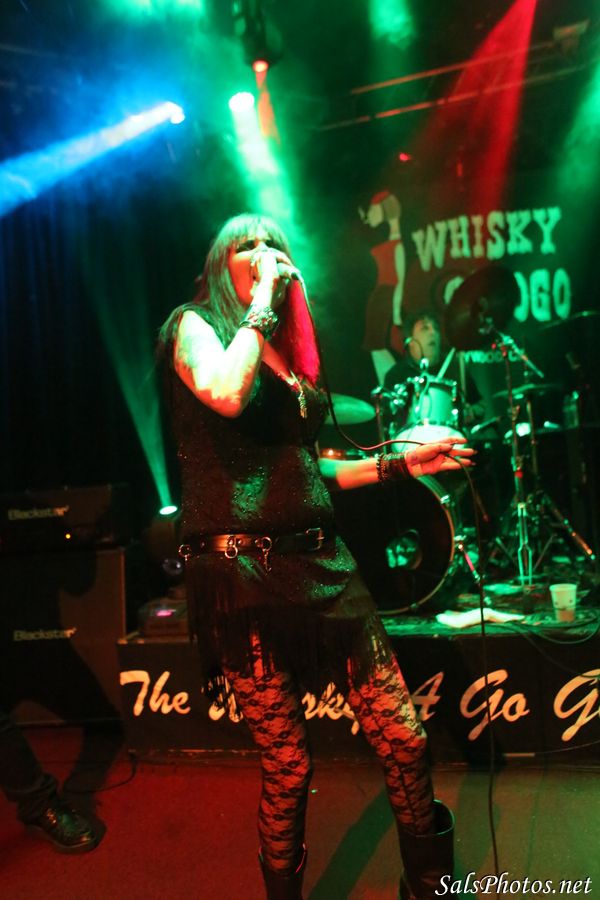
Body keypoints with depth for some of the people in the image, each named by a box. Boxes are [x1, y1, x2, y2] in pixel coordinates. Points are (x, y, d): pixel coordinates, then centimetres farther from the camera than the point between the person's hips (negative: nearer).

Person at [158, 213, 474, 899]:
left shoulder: (287, 351, 21)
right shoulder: (195, 326, 2)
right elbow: (225, 394, -23)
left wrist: (401, 463, 17)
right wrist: (260, 304, -9)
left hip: (320, 561, 6)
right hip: (243, 567, -6)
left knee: (403, 737, 5)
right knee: (288, 767, 3)